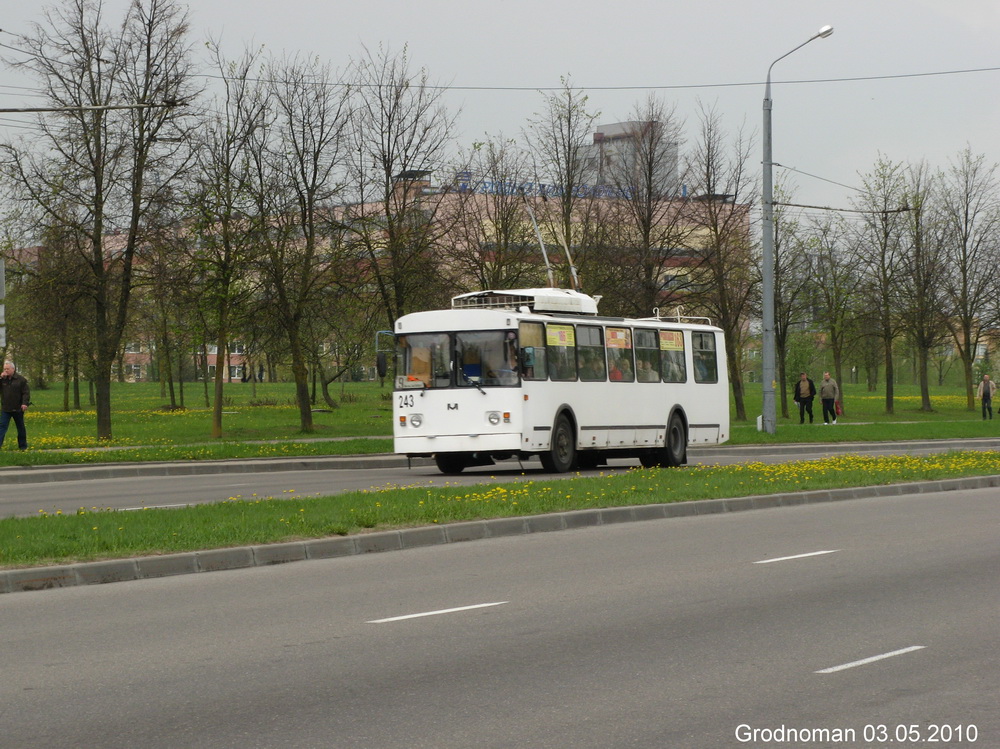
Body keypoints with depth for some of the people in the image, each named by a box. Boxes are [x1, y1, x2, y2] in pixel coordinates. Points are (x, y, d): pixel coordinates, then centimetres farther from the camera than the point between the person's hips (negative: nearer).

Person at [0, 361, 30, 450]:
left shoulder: (21, 380, -4)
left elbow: (26, 393, -7)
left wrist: (25, 403, -21)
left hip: (17, 409, -2)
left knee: (20, 428, 11)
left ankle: (23, 445, 22)